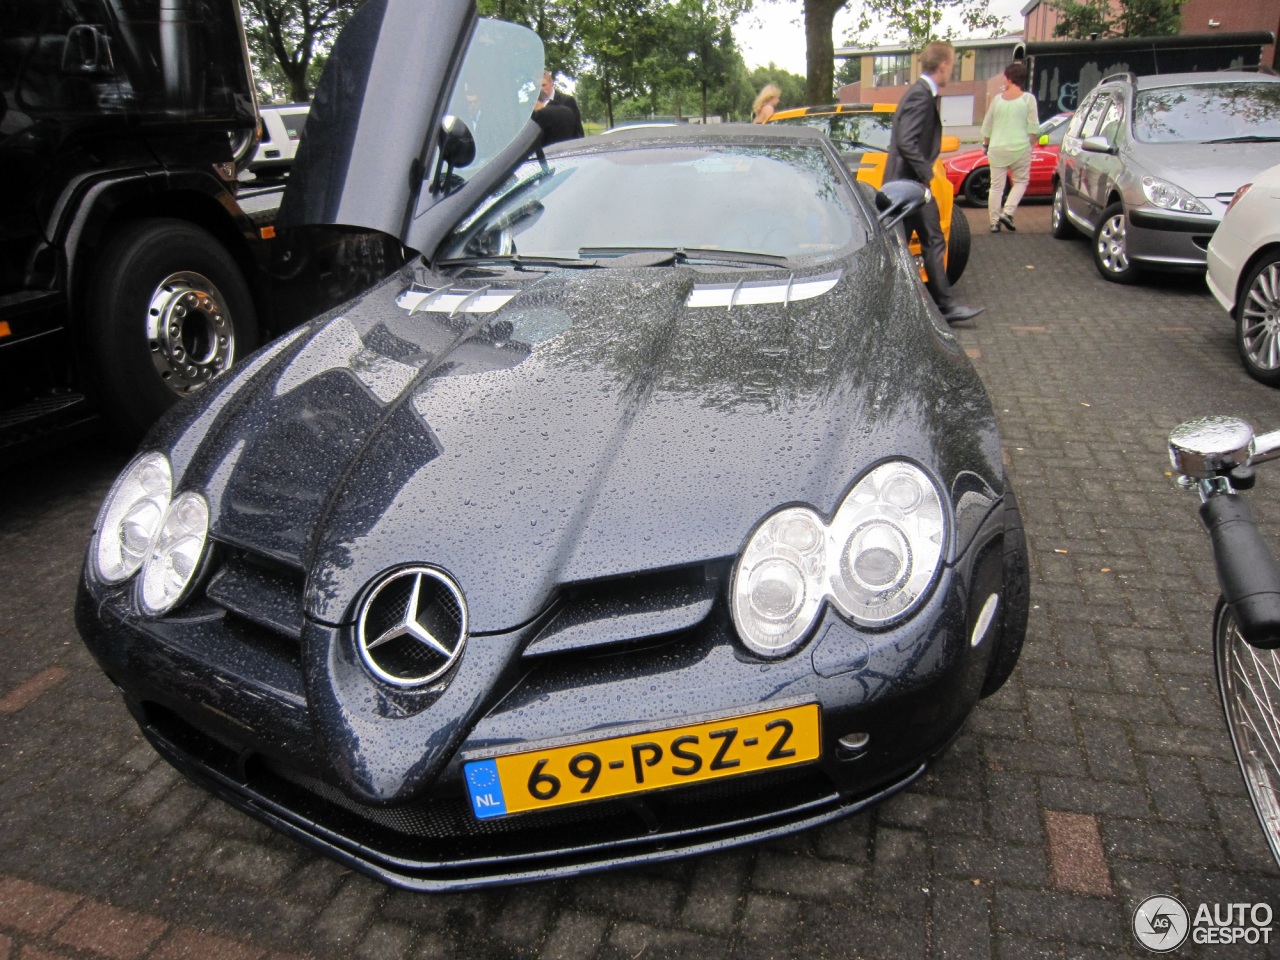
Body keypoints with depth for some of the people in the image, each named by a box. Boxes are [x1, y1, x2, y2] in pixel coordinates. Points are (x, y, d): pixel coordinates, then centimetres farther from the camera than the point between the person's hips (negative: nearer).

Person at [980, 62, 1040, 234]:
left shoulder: (998, 99, 3)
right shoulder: (1028, 99, -4)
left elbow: (987, 126, 9)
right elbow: (1033, 127, -5)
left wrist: (985, 144, 23)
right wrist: (1031, 144, 10)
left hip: (997, 148, 2)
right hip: (1020, 147, -2)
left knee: (996, 185, 7)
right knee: (1021, 181, 13)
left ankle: (994, 221, 5)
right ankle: (1007, 213, -5)